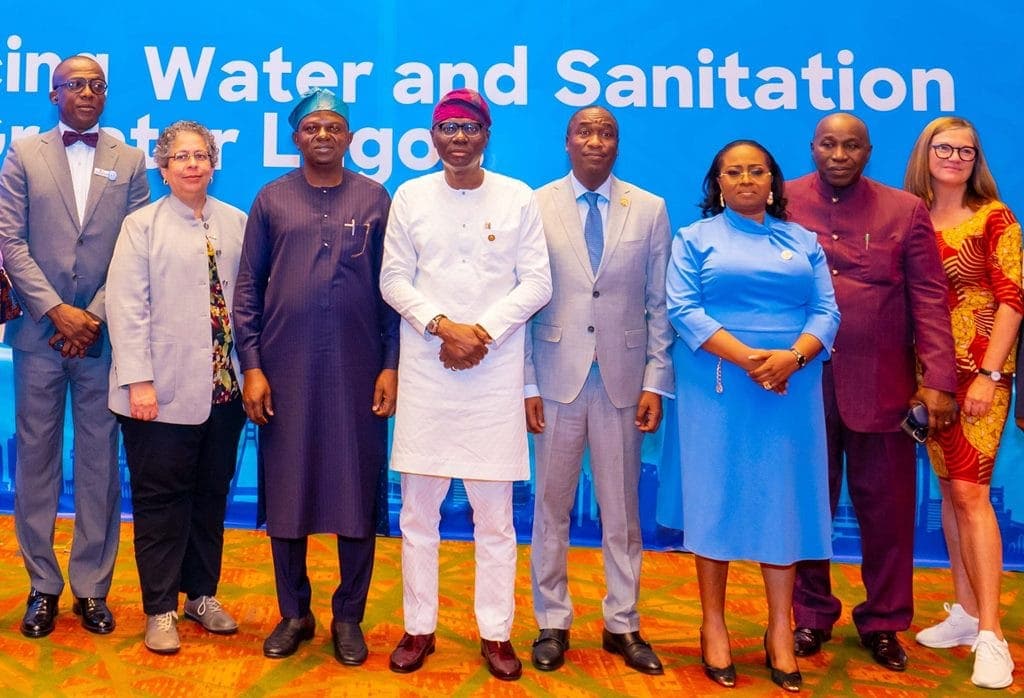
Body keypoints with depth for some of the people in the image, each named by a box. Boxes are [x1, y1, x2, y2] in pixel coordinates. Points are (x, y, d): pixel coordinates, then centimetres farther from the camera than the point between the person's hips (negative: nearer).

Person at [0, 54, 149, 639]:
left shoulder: (130, 161, 9)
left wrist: (96, 315, -9)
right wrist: (57, 311, -10)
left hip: (103, 333, 0)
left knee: (100, 461, 4)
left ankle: (93, 587, 13)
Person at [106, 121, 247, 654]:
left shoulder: (236, 224, 8)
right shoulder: (142, 226, 0)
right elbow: (127, 307, -6)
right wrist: (139, 380, -13)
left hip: (224, 386, 3)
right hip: (164, 390, -3)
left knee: (212, 494, 12)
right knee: (161, 499, 4)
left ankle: (202, 594, 27)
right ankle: (160, 609, 15)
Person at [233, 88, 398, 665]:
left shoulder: (375, 200, 5)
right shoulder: (272, 200, 7)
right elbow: (248, 287, 5)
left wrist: (391, 366, -2)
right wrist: (251, 366, -2)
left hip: (358, 372, -1)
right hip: (285, 371, 1)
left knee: (356, 489, 4)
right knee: (285, 490, 7)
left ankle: (349, 616, 19)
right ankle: (295, 613, 23)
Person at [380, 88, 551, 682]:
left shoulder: (518, 198, 4)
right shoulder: (411, 196, 7)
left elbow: (537, 282, 1)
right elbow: (393, 279, 4)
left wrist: (485, 331, -11)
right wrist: (442, 326, -11)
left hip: (496, 371, -1)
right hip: (425, 370, 1)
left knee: (495, 513, 4)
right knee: (419, 510, 6)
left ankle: (496, 632, 16)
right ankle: (419, 628, 19)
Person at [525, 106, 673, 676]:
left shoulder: (650, 210, 5)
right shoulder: (536, 207, 2)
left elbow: (660, 304, 4)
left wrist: (656, 382, -2)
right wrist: (526, 383, -4)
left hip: (623, 379, 1)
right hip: (557, 378, 0)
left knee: (623, 508, 8)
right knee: (552, 505, 7)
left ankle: (623, 624, 22)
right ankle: (553, 623, 21)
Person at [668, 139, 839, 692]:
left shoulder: (802, 241, 13)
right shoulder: (694, 239, 6)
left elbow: (826, 311, 4)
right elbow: (683, 309, -7)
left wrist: (792, 357, -16)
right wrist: (746, 358, -17)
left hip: (791, 388, 2)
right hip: (716, 387, -2)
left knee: (782, 498, 3)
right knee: (716, 495, 1)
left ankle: (780, 632, 10)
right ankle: (713, 626, 12)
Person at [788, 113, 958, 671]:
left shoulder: (905, 211, 4)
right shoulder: (782, 203, 3)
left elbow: (929, 299, 0)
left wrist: (938, 380, -8)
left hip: (882, 385, 0)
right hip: (800, 381, 0)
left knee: (887, 507, 7)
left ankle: (883, 622, 24)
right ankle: (810, 616, 25)